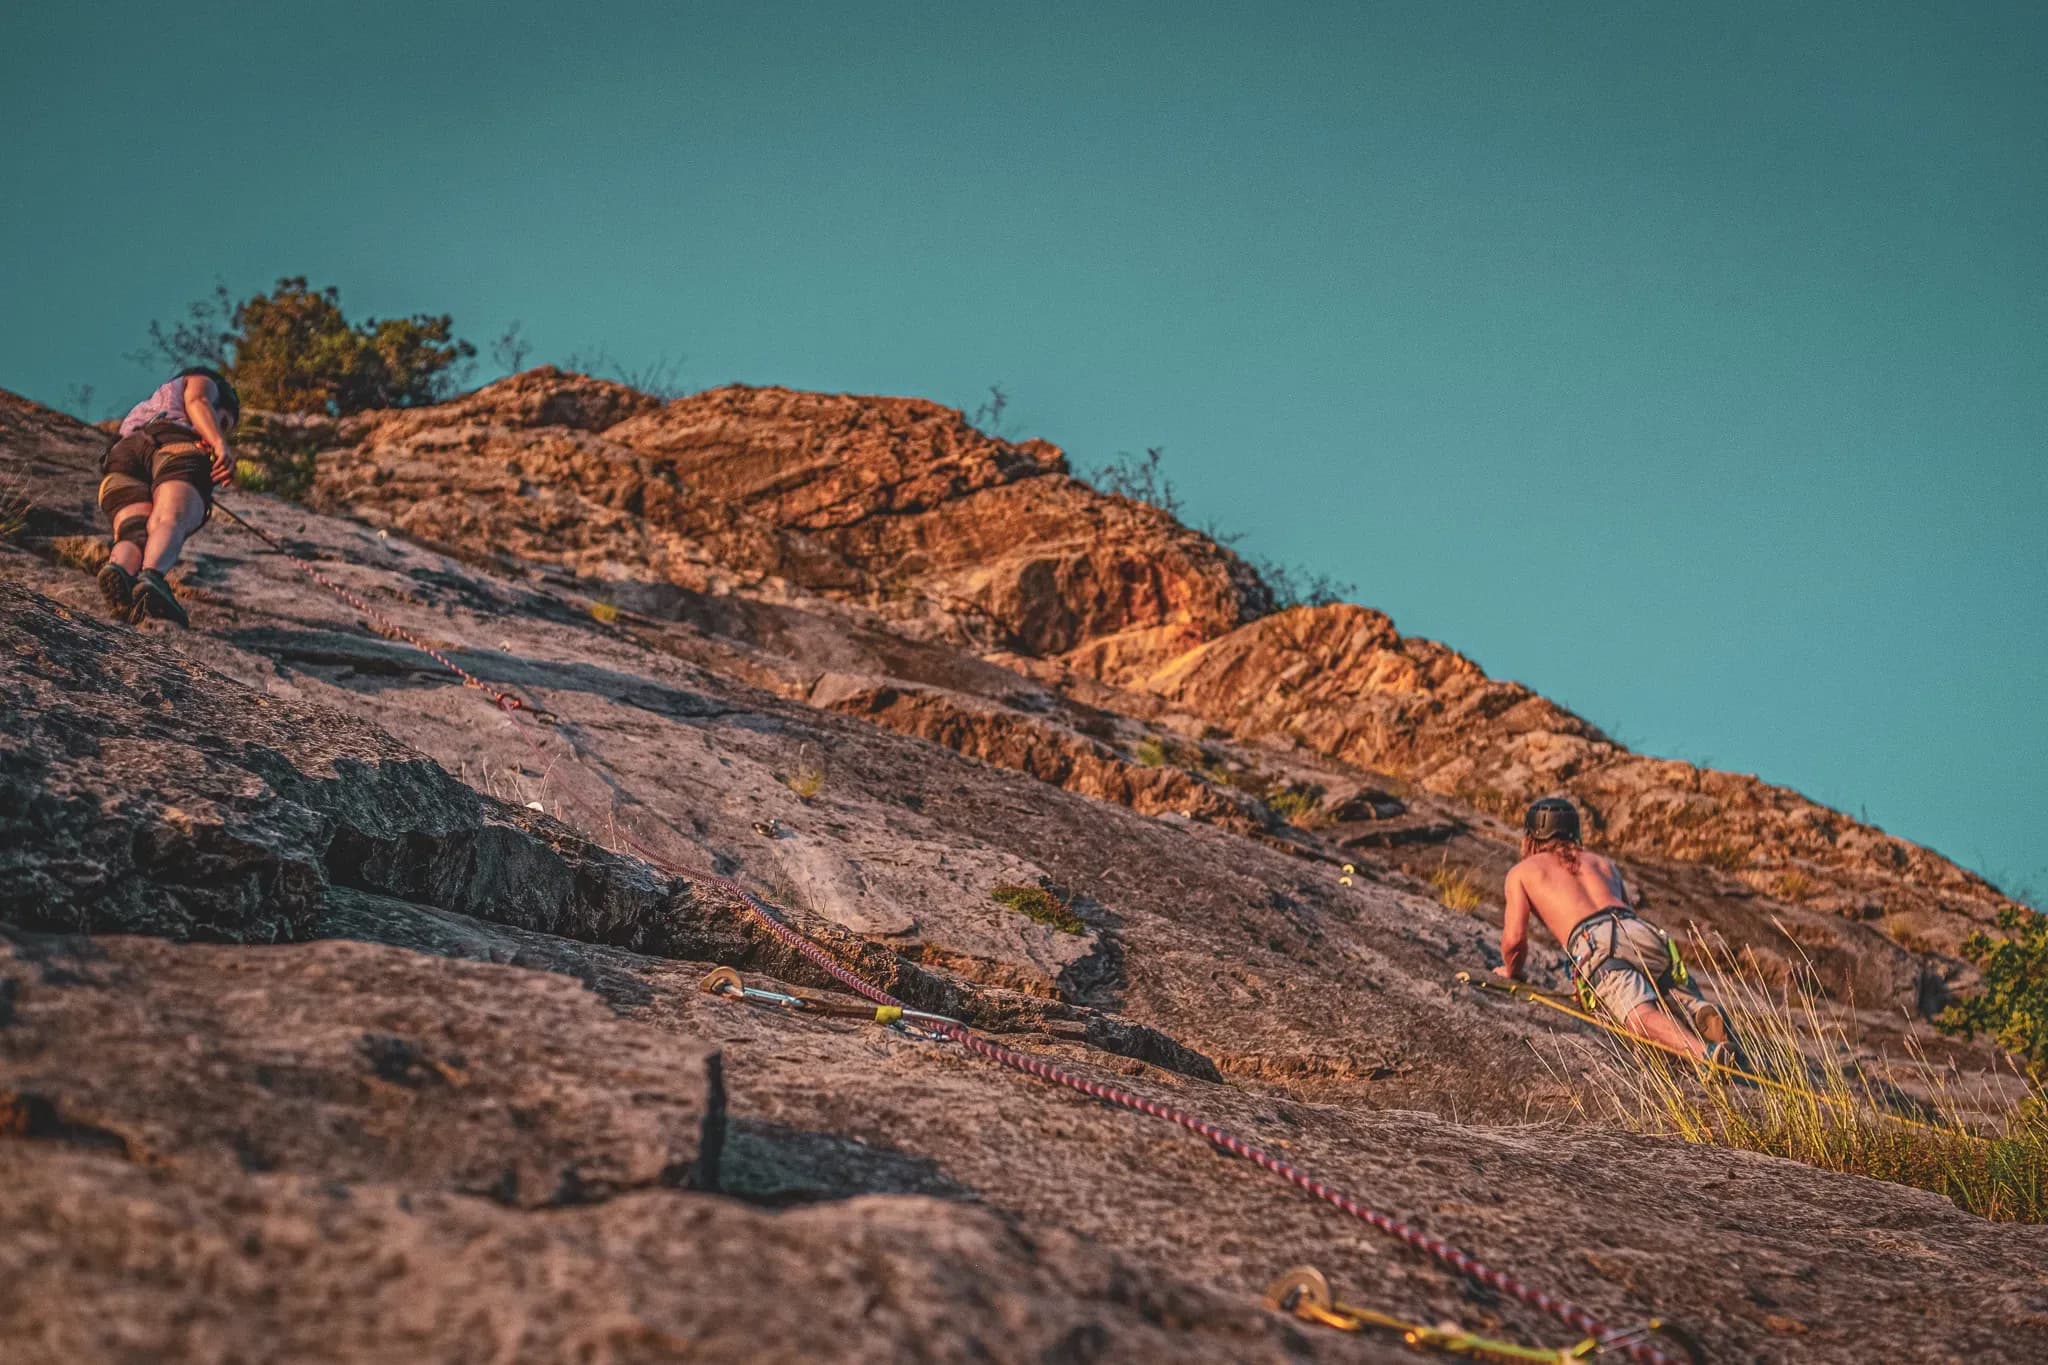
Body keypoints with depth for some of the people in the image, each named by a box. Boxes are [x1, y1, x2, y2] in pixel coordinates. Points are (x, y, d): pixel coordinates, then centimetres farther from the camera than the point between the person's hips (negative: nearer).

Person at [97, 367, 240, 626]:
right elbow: (197, 402, 8)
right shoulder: (204, 383, 32)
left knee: (135, 536, -18)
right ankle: (151, 577, -61)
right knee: (171, 521, -29)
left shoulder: (142, 410, 50)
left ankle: (119, 569, -55)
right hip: (178, 449, -5)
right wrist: (221, 446, -6)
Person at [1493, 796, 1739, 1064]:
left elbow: (1515, 940, 14)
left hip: (1595, 944, -5)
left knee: (1643, 1016, -25)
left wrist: (1511, 972, 35)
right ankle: (1707, 1016, -28)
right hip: (1646, 934, 5)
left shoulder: (1521, 872, 26)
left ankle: (1708, 1052, -53)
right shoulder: (1602, 863, 38)